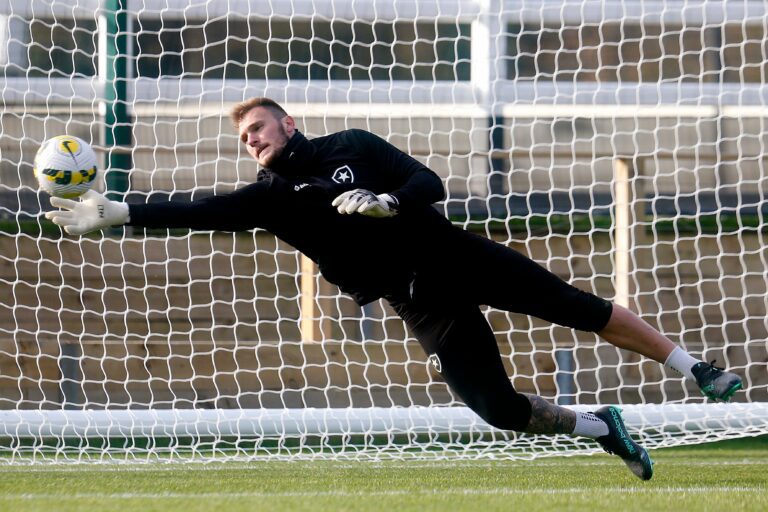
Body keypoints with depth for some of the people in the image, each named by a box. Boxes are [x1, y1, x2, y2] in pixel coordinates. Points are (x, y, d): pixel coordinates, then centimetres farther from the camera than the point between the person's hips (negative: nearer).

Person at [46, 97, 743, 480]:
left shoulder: (352, 148, -1)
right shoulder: (270, 197, 2)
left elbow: (430, 183, -6)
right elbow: (199, 212, -8)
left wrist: (385, 201, -27)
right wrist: (117, 213, -18)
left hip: (457, 257, -1)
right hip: (422, 306, 1)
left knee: (579, 307, -3)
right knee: (498, 409, -11)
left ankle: (693, 369, 11)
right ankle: (601, 428, 11)